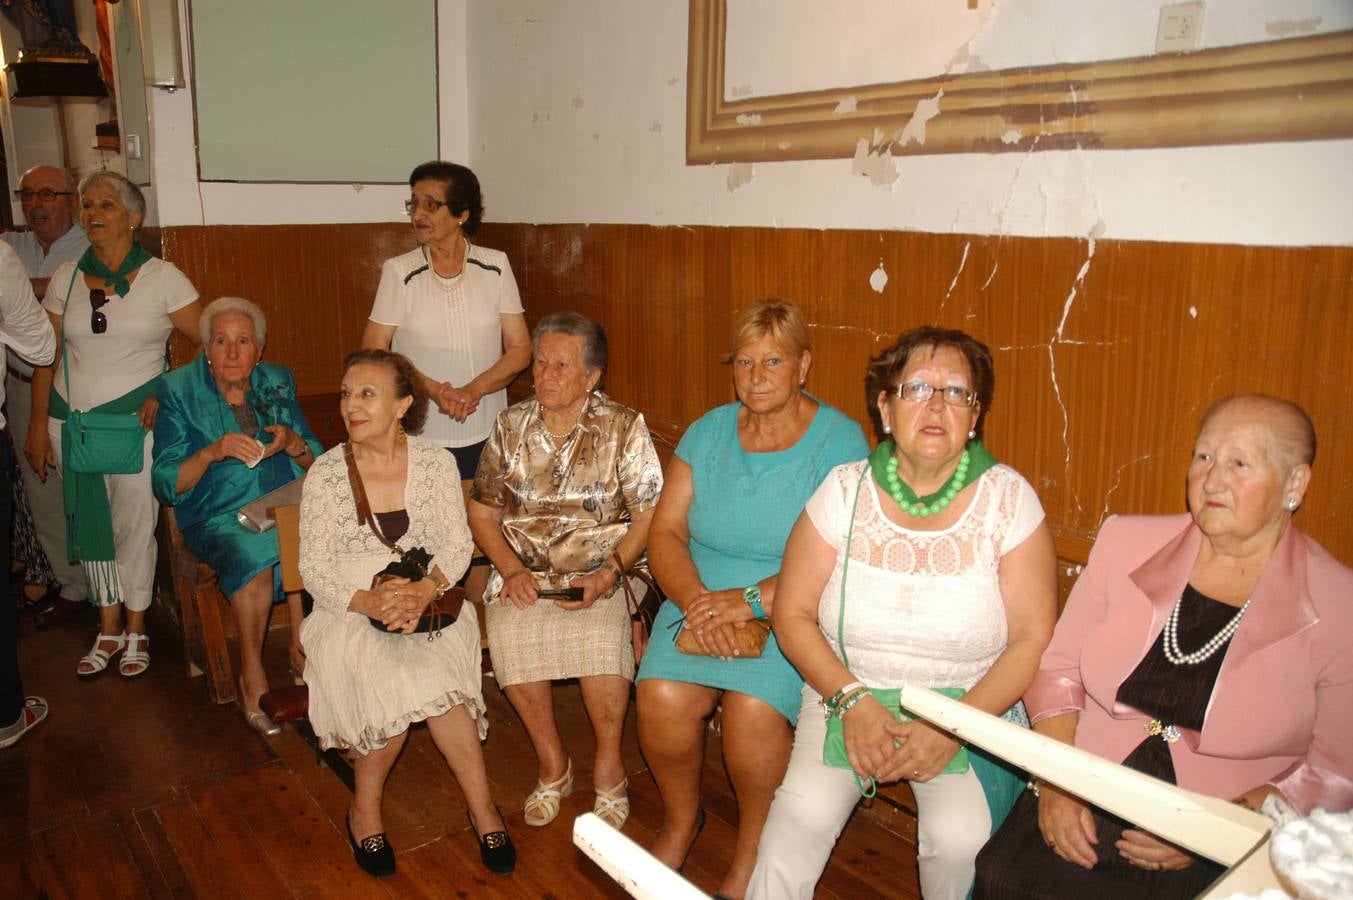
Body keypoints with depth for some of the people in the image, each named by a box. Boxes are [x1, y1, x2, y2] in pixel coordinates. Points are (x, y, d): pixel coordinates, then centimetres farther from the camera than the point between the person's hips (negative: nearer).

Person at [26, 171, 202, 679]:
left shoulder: (162, 277, -3)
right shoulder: (66, 277, 7)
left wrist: (166, 394, -11)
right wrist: (39, 423, 4)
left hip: (134, 420, -3)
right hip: (71, 420, 4)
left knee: (134, 525, 3)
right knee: (88, 524, 11)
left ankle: (136, 628, 20)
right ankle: (108, 628, 26)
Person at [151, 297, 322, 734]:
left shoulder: (278, 382, 9)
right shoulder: (178, 391, 0)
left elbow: (317, 464, 10)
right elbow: (166, 486, -5)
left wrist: (293, 444, -13)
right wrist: (211, 453, -22)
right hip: (218, 515, -2)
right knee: (253, 555, -34)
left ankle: (302, 649, -11)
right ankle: (251, 673, -15)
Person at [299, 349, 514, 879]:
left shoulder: (435, 463, 1)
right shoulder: (326, 473, -3)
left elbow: (457, 543, -2)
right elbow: (314, 569, -5)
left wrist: (423, 591, -22)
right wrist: (370, 602, -23)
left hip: (427, 604, 1)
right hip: (349, 612, -1)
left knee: (422, 676, -29)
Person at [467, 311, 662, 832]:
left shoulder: (625, 429, -1)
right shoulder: (510, 426, 7)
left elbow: (649, 516, -4)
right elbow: (483, 511, 10)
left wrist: (609, 573, -18)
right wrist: (513, 571, -5)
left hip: (600, 573, -2)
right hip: (524, 571, 2)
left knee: (602, 634, -31)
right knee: (509, 634, -27)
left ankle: (608, 767, -4)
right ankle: (551, 762, -1)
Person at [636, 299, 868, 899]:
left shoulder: (839, 441, -6)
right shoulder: (707, 432, 7)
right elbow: (665, 533, 3)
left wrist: (750, 601, -21)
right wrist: (698, 601, -15)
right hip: (701, 598, 3)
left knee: (754, 709, -28)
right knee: (662, 696, -22)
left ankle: (754, 848, 4)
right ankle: (681, 817, 11)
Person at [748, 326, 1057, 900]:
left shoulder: (1008, 499, -7)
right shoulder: (845, 491, -5)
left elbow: (1033, 639, -8)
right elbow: (792, 615, -2)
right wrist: (851, 700, -15)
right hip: (847, 690, 1)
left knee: (961, 837, -24)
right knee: (805, 811, -23)